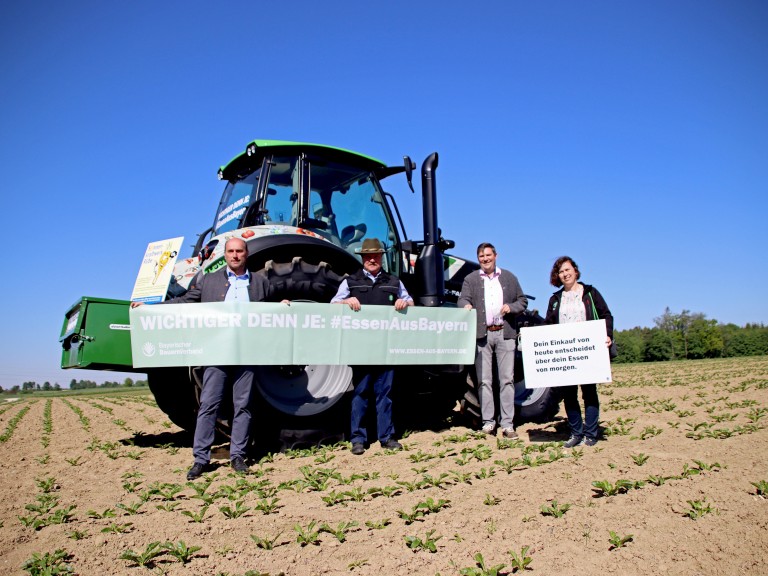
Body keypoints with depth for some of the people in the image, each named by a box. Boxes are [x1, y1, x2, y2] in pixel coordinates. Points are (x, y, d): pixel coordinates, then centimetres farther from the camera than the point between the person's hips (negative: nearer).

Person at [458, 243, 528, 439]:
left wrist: (511, 307, -5)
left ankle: (507, 424, 4)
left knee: (507, 379, 0)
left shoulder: (509, 277, 14)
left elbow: (523, 301, 16)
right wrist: (467, 305, -27)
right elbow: (463, 299, -3)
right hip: (482, 334, 0)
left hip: (505, 334, 1)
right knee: (484, 380, 2)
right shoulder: (471, 279, 10)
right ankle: (488, 421, 11)